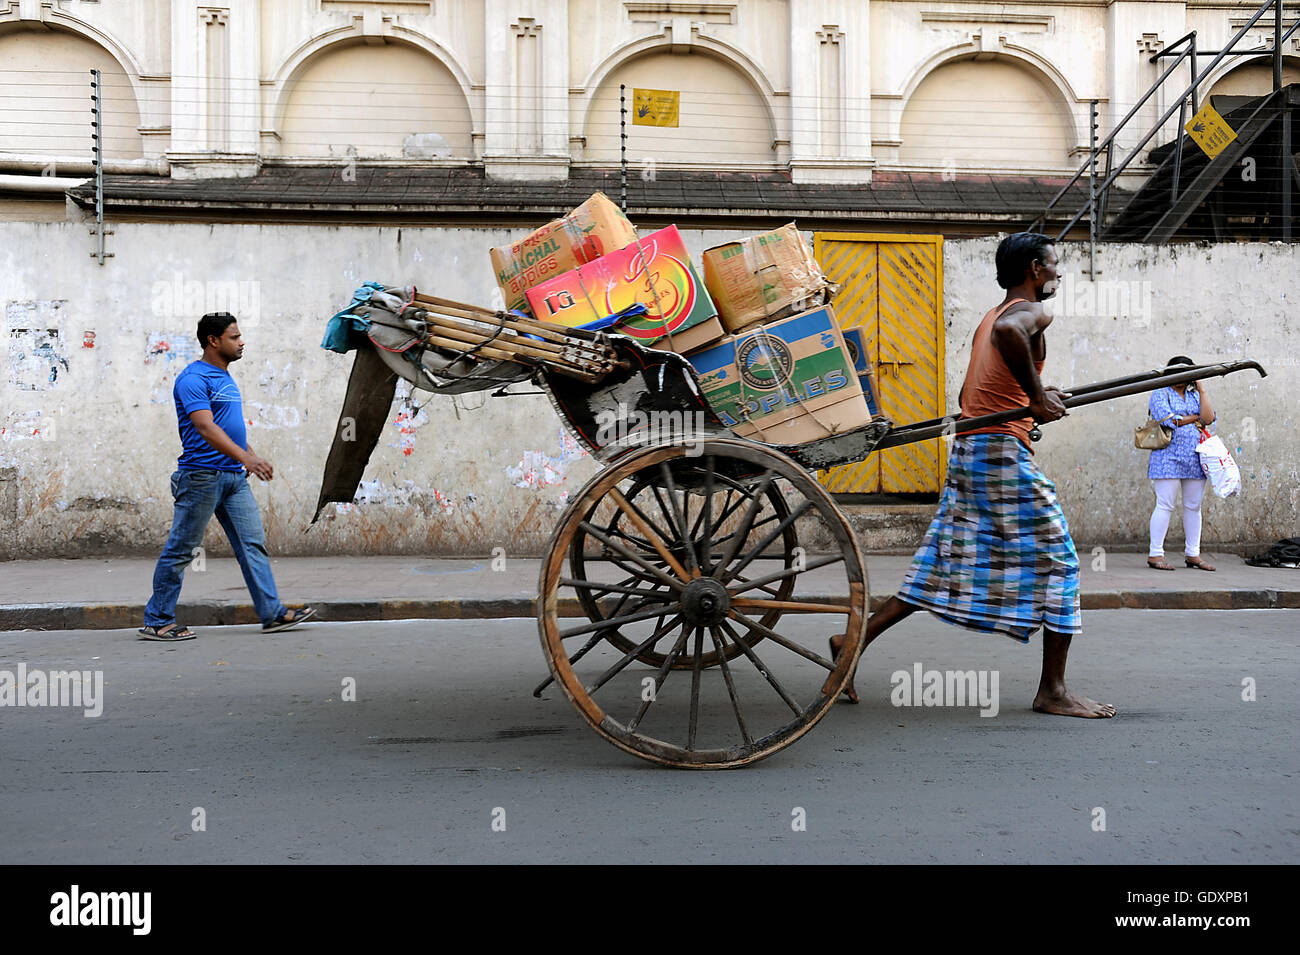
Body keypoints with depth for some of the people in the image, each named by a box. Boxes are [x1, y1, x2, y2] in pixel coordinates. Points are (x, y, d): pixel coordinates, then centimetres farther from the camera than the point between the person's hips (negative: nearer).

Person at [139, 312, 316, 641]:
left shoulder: (225, 378, 17)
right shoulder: (193, 378, -12)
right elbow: (206, 428, -24)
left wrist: (252, 458, 23)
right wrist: (246, 457, -34)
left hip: (234, 477, 9)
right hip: (202, 475, -9)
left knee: (253, 544, 4)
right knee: (180, 550, -1)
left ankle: (273, 613, 6)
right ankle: (156, 622, 9)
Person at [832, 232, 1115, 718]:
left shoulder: (990, 316, 21)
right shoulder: (1031, 312, -6)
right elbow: (1007, 331, -32)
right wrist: (1036, 397, -23)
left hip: (967, 449, 9)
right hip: (1004, 451, -9)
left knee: (941, 567, 11)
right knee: (1056, 562, 1)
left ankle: (855, 640, 7)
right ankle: (1053, 691, 7)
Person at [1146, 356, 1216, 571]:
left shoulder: (1195, 396, 17)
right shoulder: (1160, 395, 2)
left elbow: (1208, 419, 0)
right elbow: (1169, 420, -14)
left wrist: (1201, 390, 1)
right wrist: (1195, 417, -2)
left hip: (1195, 460, 6)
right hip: (1169, 458, -5)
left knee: (1193, 507, 7)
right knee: (1165, 506, -7)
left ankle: (1192, 554, 13)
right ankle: (1155, 554, -3)